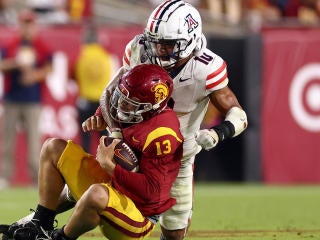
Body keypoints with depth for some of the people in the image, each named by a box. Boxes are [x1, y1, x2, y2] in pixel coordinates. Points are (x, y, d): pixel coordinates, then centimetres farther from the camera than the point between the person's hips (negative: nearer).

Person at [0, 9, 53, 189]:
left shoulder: (43, 47, 6)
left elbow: (49, 69, -2)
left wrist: (35, 74, -19)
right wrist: (16, 63, -16)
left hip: (32, 101, -2)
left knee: (33, 136, -5)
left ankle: (37, 177, -2)